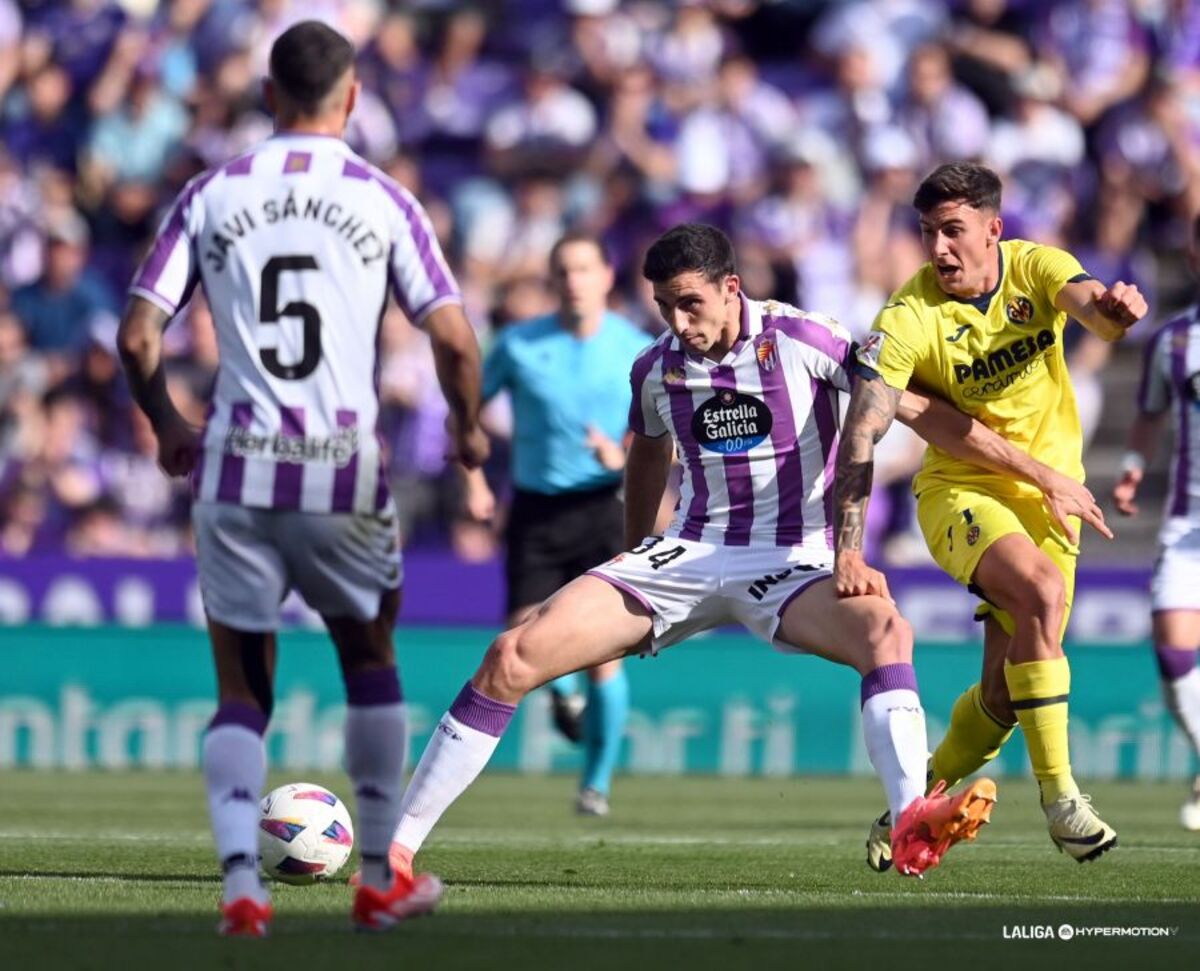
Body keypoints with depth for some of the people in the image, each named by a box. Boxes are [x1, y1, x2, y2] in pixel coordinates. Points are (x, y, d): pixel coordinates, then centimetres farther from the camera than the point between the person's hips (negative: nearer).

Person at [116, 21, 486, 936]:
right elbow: (454, 339, -6)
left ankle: (241, 884, -10)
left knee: (242, 690, 7)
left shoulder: (211, 196, 4)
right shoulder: (382, 200, -1)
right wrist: (469, 425, 14)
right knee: (371, 661, 21)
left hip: (237, 472, 1)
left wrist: (167, 427, 18)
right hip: (346, 471, -1)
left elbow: (139, 334, 0)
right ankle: (381, 878, 25)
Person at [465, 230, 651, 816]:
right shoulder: (519, 345, 0)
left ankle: (597, 782, 9)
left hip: (604, 509, -1)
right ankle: (560, 690, 27)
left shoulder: (637, 350, -1)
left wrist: (625, 454, -17)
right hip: (535, 509, 1)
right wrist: (474, 481, 2)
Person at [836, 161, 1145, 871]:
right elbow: (861, 435, -23)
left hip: (1048, 492, 3)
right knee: (1041, 589, -33)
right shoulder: (910, 317, -16)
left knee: (1005, 693, -1)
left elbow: (1095, 310, -29)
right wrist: (849, 551, -34)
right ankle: (1058, 794, -25)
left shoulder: (1035, 270, -8)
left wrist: (1115, 307, -56)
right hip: (959, 489, -3)